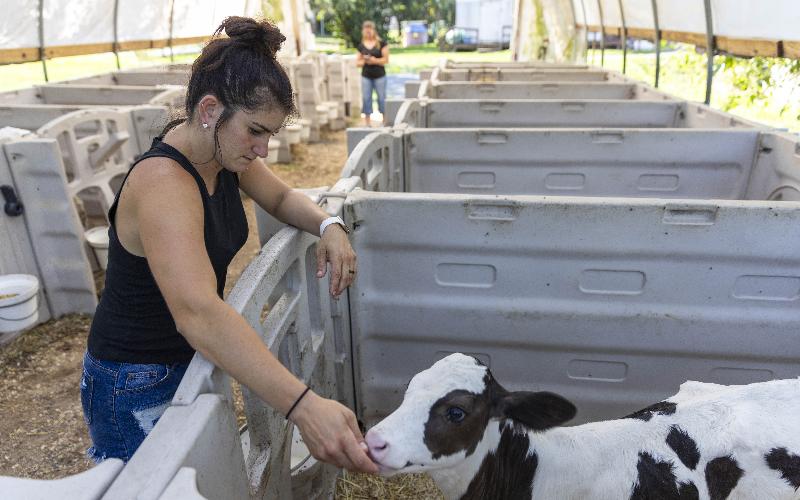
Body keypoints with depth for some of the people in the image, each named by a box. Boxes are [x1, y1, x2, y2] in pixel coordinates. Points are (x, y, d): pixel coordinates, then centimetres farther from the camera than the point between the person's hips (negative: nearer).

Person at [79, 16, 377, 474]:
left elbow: (282, 197, 9)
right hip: (139, 387, -8)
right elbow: (198, 313, -47)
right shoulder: (164, 183, -33)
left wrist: (329, 226, -13)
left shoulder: (222, 149, -7)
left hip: (194, 354, 8)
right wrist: (304, 406, -56)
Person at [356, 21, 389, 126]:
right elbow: (357, 62, 9)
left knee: (382, 98, 2)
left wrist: (375, 60, -20)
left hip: (379, 76, -2)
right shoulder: (361, 46, 8)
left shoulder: (381, 43, -1)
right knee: (366, 98, 2)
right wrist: (364, 61, -12)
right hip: (366, 76, 3)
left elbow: (386, 59, -6)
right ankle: (367, 122, 9)